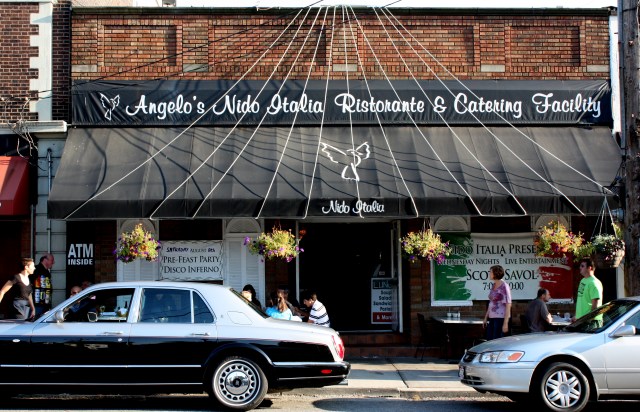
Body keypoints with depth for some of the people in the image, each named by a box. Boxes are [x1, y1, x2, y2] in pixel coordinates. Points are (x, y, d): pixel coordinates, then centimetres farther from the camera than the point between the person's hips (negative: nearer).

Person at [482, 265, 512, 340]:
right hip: (492, 318, 8)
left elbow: (508, 305, -14)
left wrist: (505, 323, -18)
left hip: (500, 318, -8)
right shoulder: (494, 286, 12)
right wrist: (485, 318, 20)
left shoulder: (504, 286, -11)